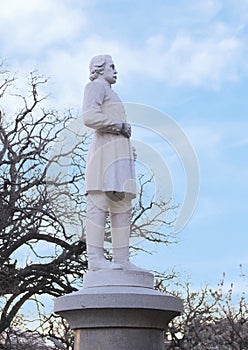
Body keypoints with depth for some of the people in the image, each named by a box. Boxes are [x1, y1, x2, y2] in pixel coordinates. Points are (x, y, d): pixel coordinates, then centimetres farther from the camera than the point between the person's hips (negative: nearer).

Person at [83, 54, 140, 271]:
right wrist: (121, 127, -8)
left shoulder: (110, 94, 33)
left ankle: (122, 259, -3)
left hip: (119, 153, 10)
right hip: (107, 150, -10)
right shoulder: (96, 86, 4)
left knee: (122, 205, 1)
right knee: (100, 201, -15)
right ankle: (95, 257, -20)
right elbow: (90, 117, -14)